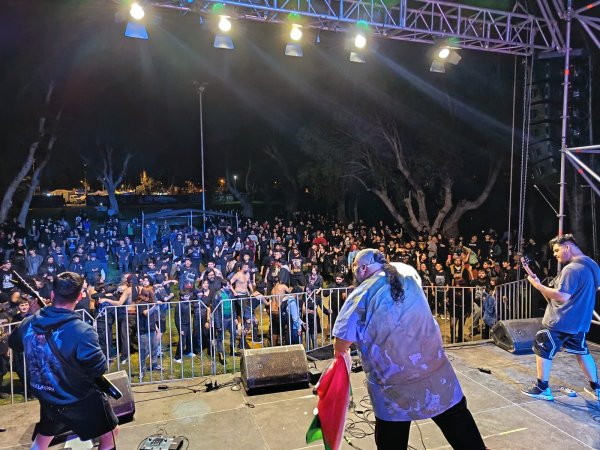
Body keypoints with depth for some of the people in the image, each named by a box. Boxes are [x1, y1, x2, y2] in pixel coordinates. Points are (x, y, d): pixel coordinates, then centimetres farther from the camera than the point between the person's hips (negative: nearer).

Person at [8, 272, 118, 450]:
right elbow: (99, 368, -23)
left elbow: (14, 344, 12)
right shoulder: (81, 331, -32)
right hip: (80, 400, -6)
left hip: (46, 398, 6)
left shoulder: (29, 323, -12)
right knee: (110, 435, 16)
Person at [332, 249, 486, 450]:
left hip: (394, 380, -3)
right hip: (435, 367, 4)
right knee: (458, 420, 20)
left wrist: (340, 353, 14)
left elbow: (342, 343, -8)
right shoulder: (410, 280, 5)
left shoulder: (361, 294, -9)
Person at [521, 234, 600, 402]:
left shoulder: (571, 269, -23)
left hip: (560, 321, -9)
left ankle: (542, 389, 11)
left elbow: (563, 297, -27)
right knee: (582, 352, 24)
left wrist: (539, 286, -20)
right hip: (579, 320, 9)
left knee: (542, 350, 4)